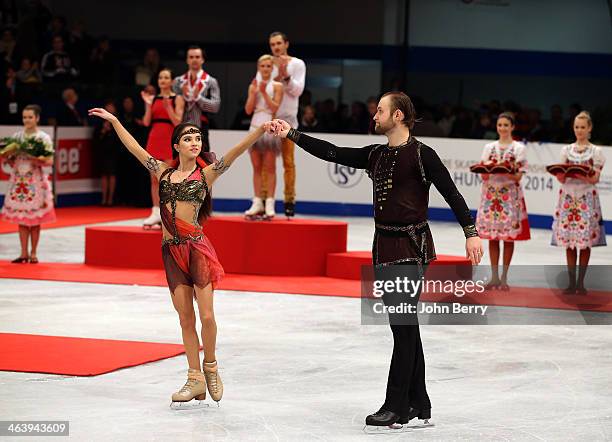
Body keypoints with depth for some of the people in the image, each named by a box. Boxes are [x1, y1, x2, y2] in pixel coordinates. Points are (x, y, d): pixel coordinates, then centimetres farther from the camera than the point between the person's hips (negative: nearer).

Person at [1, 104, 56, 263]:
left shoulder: (44, 138, -3)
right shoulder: (16, 136, 8)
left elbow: (50, 161, -6)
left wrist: (38, 161, -23)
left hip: (36, 181, -3)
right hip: (18, 180, 3)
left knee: (35, 219, 0)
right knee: (21, 218, 3)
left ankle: (33, 253, 8)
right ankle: (24, 253, 8)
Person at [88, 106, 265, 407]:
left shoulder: (206, 173, 2)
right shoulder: (164, 172, 13)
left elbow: (237, 150, -9)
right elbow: (134, 148, 20)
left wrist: (262, 129, -21)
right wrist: (114, 121, 23)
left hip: (196, 247, -4)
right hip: (171, 250, 4)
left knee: (206, 316, -8)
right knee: (186, 318, 5)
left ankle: (210, 367, 14)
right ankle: (195, 379, 9)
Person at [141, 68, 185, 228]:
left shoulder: (177, 99, 0)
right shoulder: (153, 99, 11)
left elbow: (177, 122, -8)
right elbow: (146, 122, 6)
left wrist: (168, 107, -18)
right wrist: (148, 105, -6)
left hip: (170, 140, -5)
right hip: (154, 139, 5)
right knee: (154, 179, 4)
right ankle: (156, 213, 8)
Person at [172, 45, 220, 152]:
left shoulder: (210, 82, 3)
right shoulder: (178, 81, 11)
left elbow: (215, 106, -7)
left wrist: (198, 97, -16)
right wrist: (184, 97, -11)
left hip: (200, 130, -3)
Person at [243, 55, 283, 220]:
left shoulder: (276, 86, 2)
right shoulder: (253, 86, 11)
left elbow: (275, 108, -7)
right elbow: (248, 110, 4)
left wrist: (264, 92, -13)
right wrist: (254, 93, -7)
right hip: (255, 127, 4)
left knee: (270, 167, -4)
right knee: (256, 167, 4)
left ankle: (269, 203, -4)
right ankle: (257, 203, 7)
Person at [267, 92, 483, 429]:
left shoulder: (420, 155, -10)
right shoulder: (376, 155, 12)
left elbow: (451, 193, -13)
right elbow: (332, 153, 13)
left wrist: (471, 233, -19)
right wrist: (291, 134, 11)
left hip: (411, 246, -8)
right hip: (385, 246, 8)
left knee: (402, 323, -8)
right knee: (404, 326, 11)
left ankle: (396, 406, -6)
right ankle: (418, 403, 17)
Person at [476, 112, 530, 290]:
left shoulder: (519, 148, 1)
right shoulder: (489, 147, 11)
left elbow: (518, 176, -5)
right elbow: (483, 175, 8)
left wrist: (505, 172, -23)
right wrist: (485, 171, -14)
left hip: (510, 194, -3)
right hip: (490, 193, 3)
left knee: (509, 237, -1)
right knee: (492, 236, 4)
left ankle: (504, 277, 6)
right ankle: (494, 276, 11)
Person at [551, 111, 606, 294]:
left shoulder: (596, 152, 4)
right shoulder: (566, 150, 11)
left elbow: (595, 178, -4)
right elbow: (561, 178, 7)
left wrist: (580, 174, -21)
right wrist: (561, 174, -15)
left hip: (587, 198, -2)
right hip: (568, 196, 2)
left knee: (585, 241, -4)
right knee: (568, 241, 0)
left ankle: (581, 282, 3)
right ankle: (571, 282, 5)